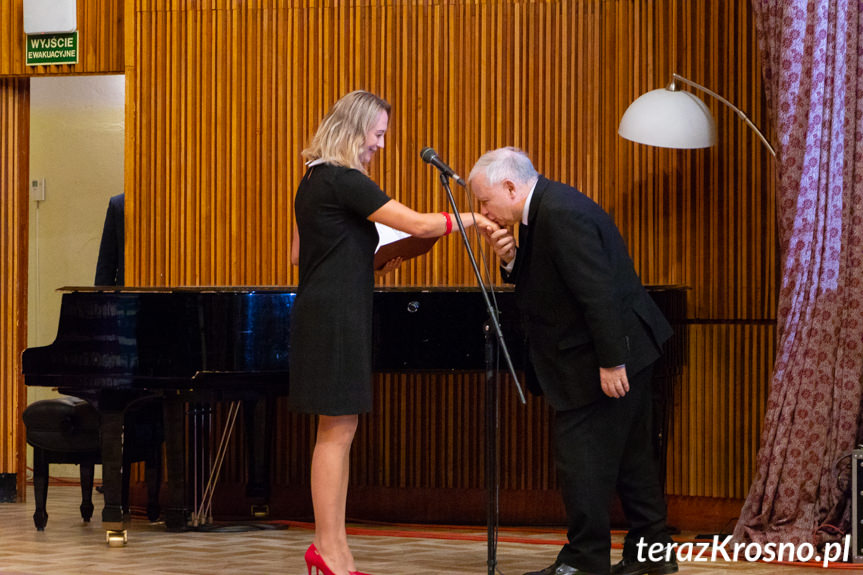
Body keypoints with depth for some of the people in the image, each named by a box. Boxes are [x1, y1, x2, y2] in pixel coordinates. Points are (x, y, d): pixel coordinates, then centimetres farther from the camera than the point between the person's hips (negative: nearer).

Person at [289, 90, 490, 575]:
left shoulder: (316, 181, 15)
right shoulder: (343, 181, -15)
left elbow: (299, 253, 21)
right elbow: (417, 224, -18)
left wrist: (364, 260, 17)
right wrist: (474, 218, -6)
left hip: (324, 314, 10)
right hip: (336, 316, -10)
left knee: (338, 432, 9)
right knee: (337, 430, -6)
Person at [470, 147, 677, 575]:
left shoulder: (561, 213, -21)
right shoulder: (542, 210, 12)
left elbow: (598, 293, -25)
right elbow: (539, 288, 14)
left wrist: (611, 362, -25)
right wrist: (511, 259, -4)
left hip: (608, 356, -11)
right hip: (623, 352, 11)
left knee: (580, 456, -5)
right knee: (630, 455, 17)